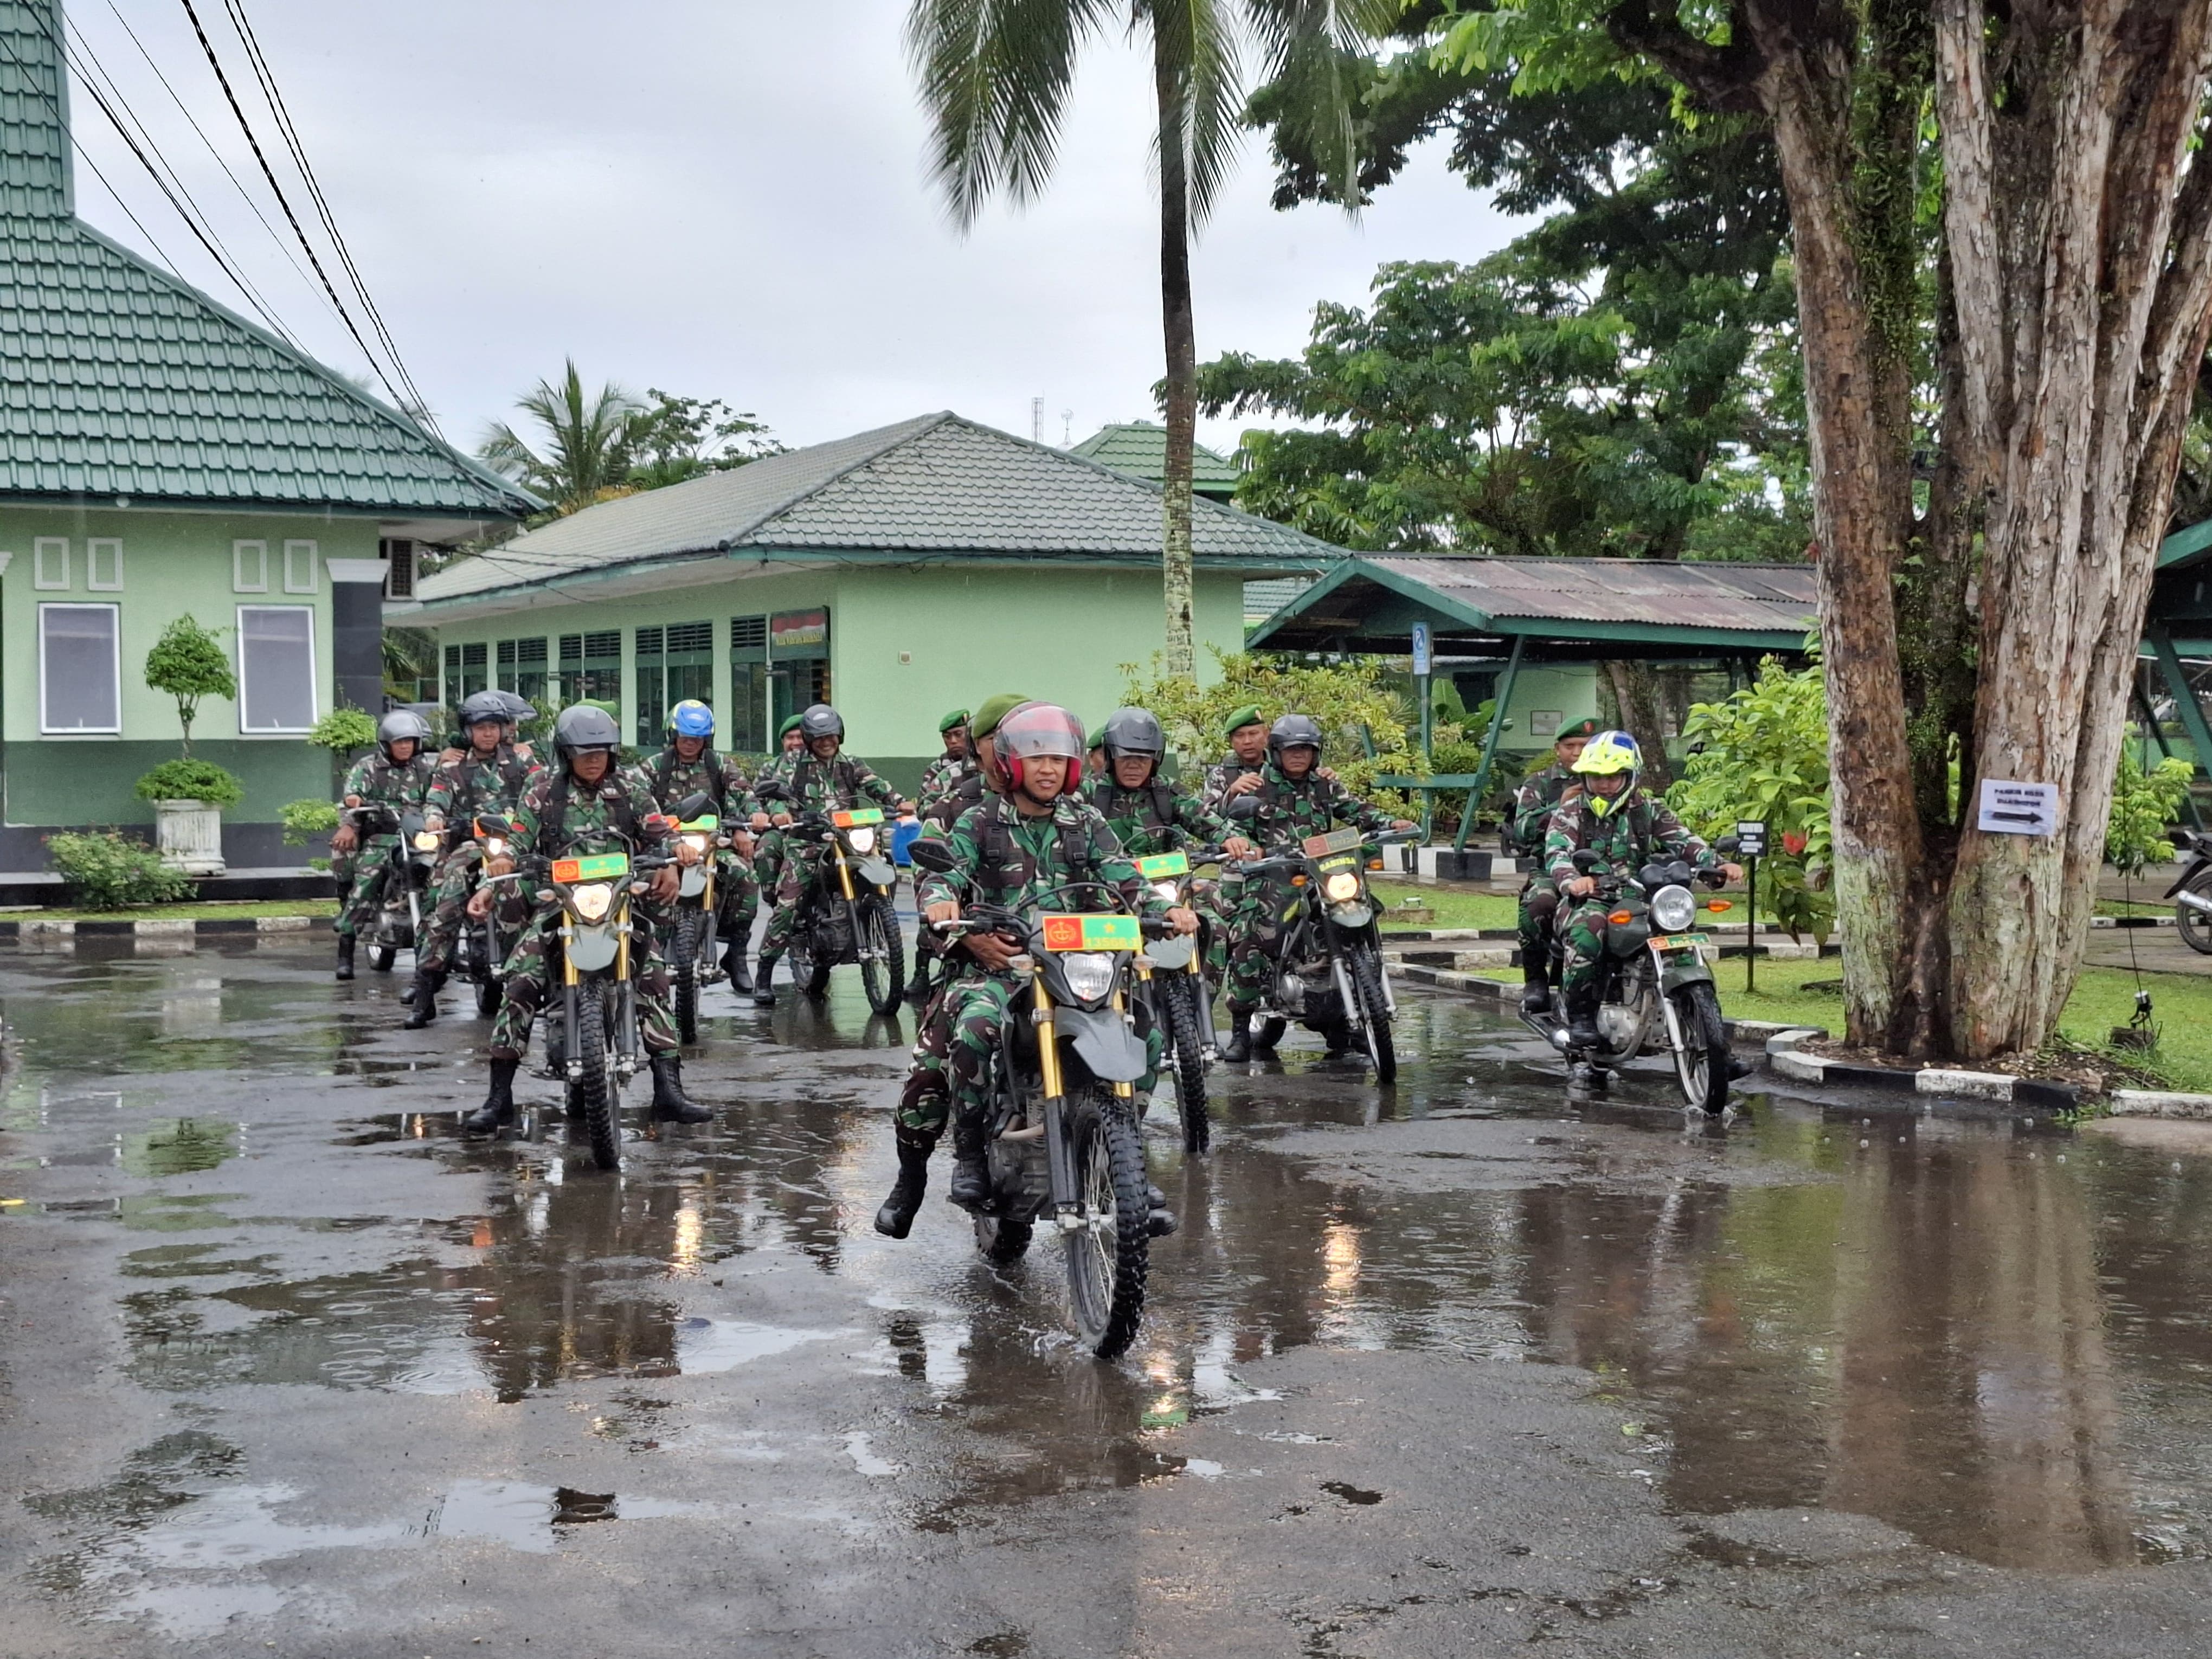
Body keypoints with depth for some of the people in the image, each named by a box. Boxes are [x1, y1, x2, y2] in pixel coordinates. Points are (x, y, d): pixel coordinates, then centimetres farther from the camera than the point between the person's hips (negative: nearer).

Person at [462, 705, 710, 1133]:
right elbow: (516, 844, 5)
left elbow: (659, 834, 9)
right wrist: (488, 886, -10)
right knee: (520, 983, -19)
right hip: (559, 901, -1)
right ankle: (499, 1096, -13)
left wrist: (669, 864, -13)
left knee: (654, 981, -15)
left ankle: (669, 1090, -11)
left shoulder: (629, 790, 11)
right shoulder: (543, 793, 7)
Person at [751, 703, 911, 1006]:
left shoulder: (852, 766, 16)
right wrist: (779, 813, -23)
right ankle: (764, 975, -12)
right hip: (806, 842, -3)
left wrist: (898, 802, -18)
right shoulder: (797, 767, 11)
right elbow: (783, 795, 1)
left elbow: (875, 786, 2)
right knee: (787, 904, -15)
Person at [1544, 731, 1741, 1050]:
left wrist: (1718, 864, -17)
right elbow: (1557, 852, -10)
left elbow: (1682, 841, 3)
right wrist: (1572, 880, -33)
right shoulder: (1571, 810, 7)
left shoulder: (1649, 809, 16)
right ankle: (1579, 1016, -25)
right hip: (1590, 899, -3)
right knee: (1585, 932, -36)